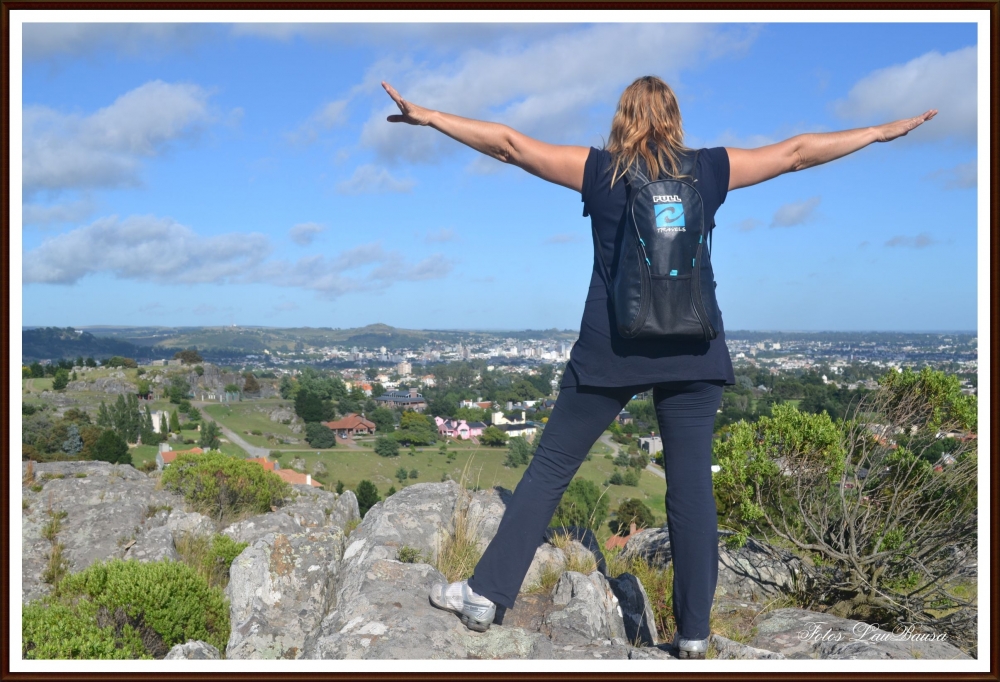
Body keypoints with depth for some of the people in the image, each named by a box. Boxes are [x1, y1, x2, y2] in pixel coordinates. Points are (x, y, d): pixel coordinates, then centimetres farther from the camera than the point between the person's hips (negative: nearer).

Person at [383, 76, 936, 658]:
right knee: (692, 484, 6)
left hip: (611, 348, -1)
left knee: (551, 467, 7)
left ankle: (486, 594, 10)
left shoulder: (601, 171, 3)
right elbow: (797, 153, 16)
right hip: (693, 350, 2)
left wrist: (426, 116, 8)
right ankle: (695, 631, 14)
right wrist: (884, 132, 28)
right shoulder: (710, 170, 7)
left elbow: (507, 144, 2)